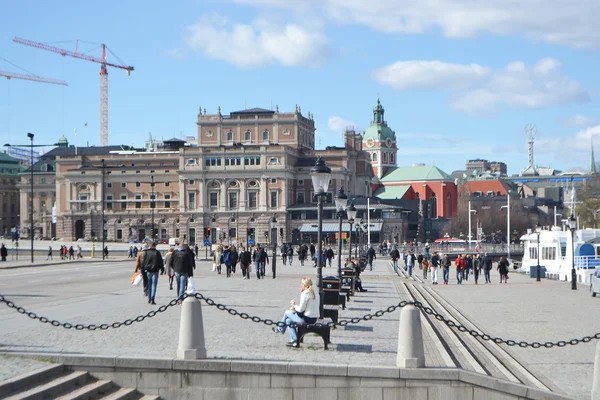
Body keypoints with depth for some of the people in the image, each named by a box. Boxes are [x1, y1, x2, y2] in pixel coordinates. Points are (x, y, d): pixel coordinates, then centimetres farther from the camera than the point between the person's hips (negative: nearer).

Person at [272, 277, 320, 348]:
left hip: (307, 319, -8)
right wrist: (296, 305, 12)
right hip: (314, 319, 8)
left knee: (287, 313, 10)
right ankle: (294, 340, 19)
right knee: (288, 321, 20)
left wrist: (294, 305, 4)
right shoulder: (315, 292, 10)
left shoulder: (305, 293, -16)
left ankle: (280, 329, 30)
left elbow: (301, 309, -15)